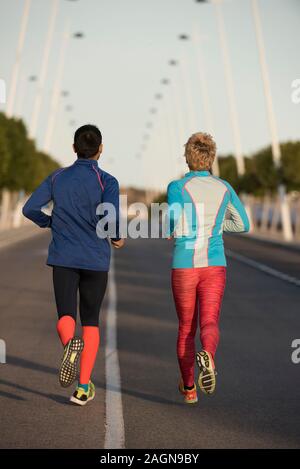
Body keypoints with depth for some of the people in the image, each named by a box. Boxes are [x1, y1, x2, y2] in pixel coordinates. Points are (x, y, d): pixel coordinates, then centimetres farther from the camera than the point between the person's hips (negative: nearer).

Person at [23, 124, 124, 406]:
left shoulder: (57, 178, 4)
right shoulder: (107, 182, -6)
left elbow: (30, 208, -1)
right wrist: (117, 237, 0)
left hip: (63, 258, 1)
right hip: (96, 260, -1)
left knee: (66, 317, 2)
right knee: (91, 321, 12)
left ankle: (70, 344, -36)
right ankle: (83, 387, 6)